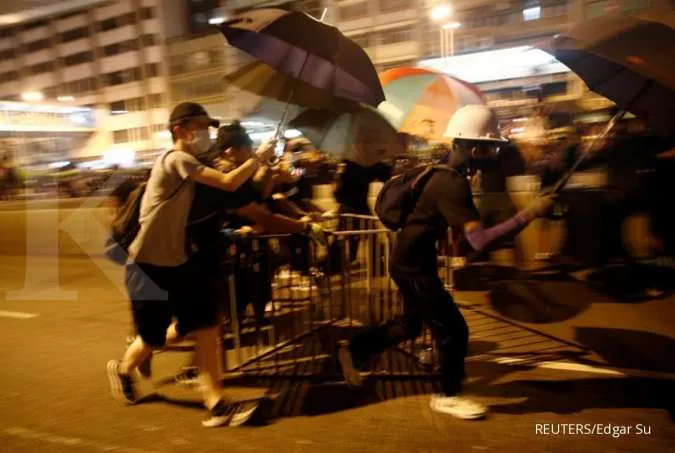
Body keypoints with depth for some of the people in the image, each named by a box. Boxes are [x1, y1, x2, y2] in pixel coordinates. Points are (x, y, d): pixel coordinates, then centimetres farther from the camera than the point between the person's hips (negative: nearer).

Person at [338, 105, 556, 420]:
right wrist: (529, 214, -36)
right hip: (412, 263, -10)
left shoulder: (450, 174, 5)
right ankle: (448, 396, 19)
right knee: (453, 329, 0)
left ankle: (354, 351, 34)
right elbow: (479, 240, -35)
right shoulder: (451, 184, -26)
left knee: (411, 324, 22)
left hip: (414, 259, 10)